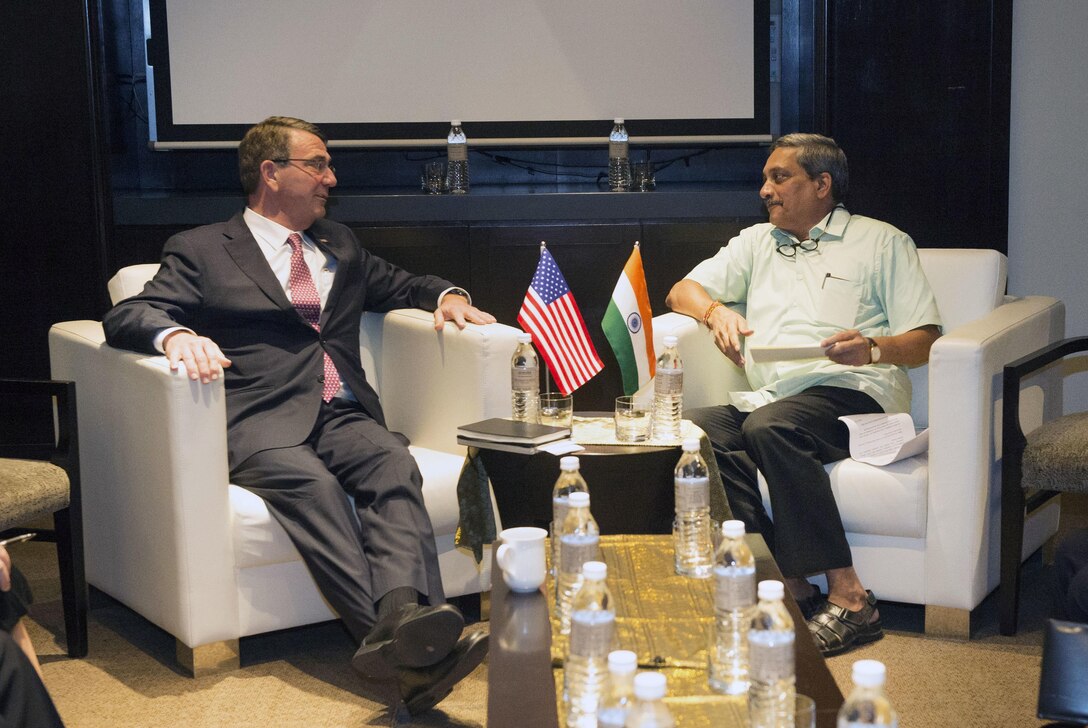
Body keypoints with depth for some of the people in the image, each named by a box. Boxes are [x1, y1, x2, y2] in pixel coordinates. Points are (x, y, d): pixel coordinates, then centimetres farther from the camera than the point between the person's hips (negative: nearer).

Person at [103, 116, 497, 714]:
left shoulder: (338, 245, 30)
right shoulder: (201, 250, 14)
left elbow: (398, 285, 43)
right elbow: (125, 316, 2)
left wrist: (447, 295, 18)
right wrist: (175, 334, -23)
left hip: (343, 415, 4)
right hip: (261, 423, -4)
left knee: (393, 462, -32)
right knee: (311, 482, -38)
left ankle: (401, 616, -55)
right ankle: (390, 633, -53)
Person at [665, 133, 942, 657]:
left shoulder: (882, 242, 15)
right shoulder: (757, 243, 31)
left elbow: (925, 341, 6)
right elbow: (682, 291, 26)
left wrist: (873, 350, -16)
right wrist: (715, 310, 3)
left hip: (852, 392, -5)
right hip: (769, 396, 5)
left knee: (771, 427, -37)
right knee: (693, 429, -28)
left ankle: (847, 596, -36)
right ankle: (788, 587, -32)